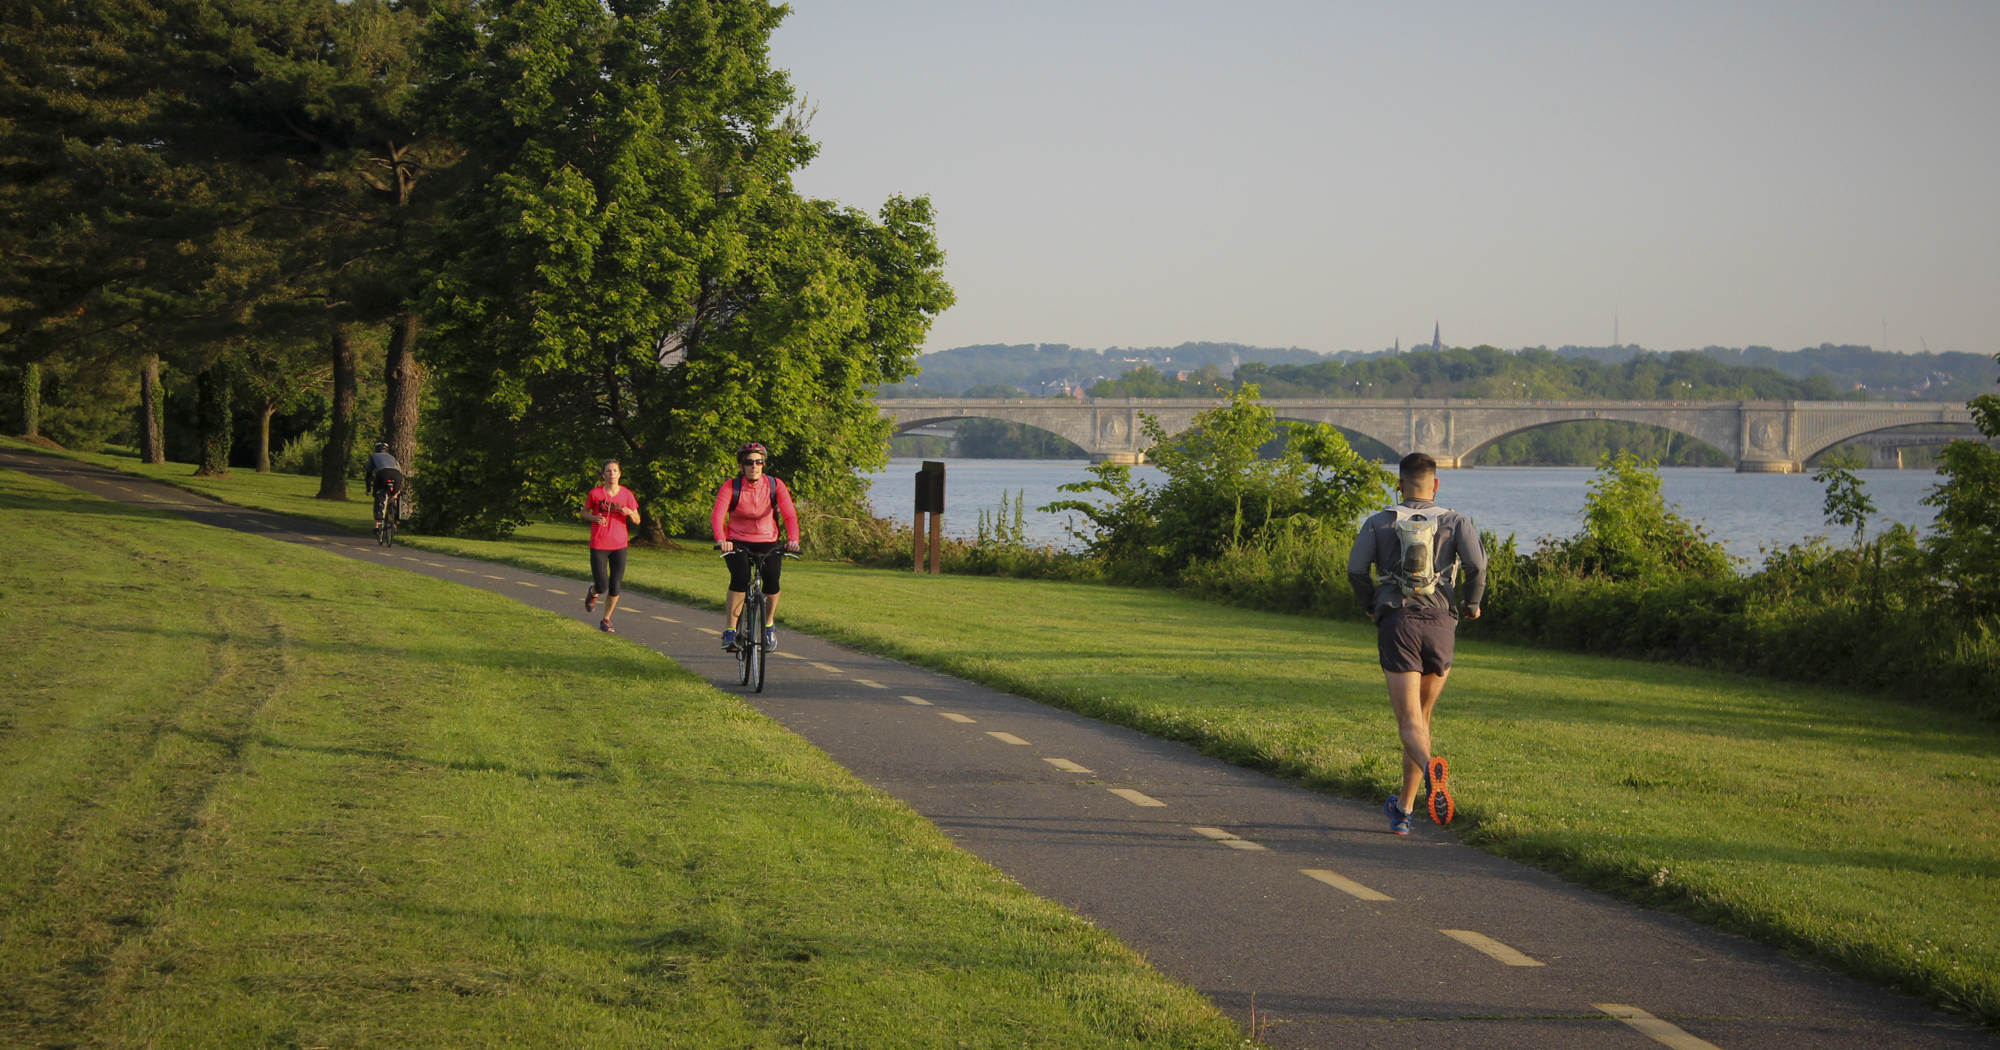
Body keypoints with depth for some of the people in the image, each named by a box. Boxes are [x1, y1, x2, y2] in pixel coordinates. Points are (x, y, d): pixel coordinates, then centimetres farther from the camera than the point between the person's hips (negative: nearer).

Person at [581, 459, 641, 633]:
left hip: (619, 546, 2)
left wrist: (629, 513, -17)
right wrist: (594, 517, -11)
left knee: (615, 587, 0)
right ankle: (593, 592, 30)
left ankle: (606, 620, 20)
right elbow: (584, 512, 11)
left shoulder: (626, 494, 0)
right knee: (602, 587, -8)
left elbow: (637, 521, 5)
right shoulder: (595, 493, -4)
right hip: (598, 546, -2)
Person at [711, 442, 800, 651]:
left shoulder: (775, 485, -9)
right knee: (740, 577, -29)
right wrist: (721, 540, -45)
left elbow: (790, 514, -19)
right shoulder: (731, 487, -13)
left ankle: (768, 626, 3)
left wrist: (793, 539, -38)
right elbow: (717, 516, -26)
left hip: (767, 543, 1)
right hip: (737, 543, -1)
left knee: (772, 579, -23)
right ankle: (730, 630, -18)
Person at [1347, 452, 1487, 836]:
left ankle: (1431, 767, -43)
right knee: (1422, 718, 18)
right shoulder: (1455, 521, 8)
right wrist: (1473, 603, 10)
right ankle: (1404, 808, 23)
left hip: (1397, 622, -1)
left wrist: (1371, 604, 16)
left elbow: (1355, 569, -3)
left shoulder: (1379, 522, 9)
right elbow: (1477, 564, -8)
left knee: (1410, 724, -8)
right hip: (1440, 625, 2)